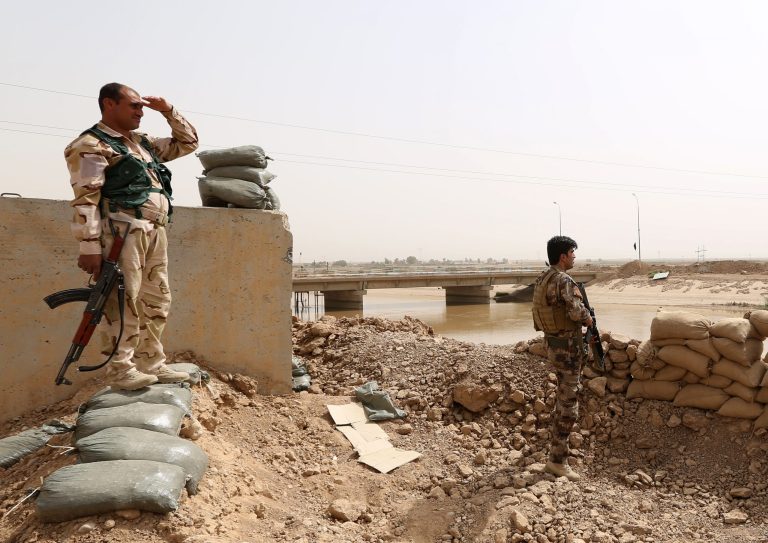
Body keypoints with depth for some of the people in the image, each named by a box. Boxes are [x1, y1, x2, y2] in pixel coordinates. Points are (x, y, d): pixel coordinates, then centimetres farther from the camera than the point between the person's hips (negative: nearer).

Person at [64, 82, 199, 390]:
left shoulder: (144, 143, 23)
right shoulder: (91, 145, -2)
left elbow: (188, 142, 31)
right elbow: (85, 199, -11)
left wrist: (168, 111, 18)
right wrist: (89, 246, -18)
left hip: (155, 233, 9)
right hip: (123, 233, -8)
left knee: (156, 302, 10)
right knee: (123, 303, -8)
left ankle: (151, 363, 19)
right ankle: (120, 370, 0)